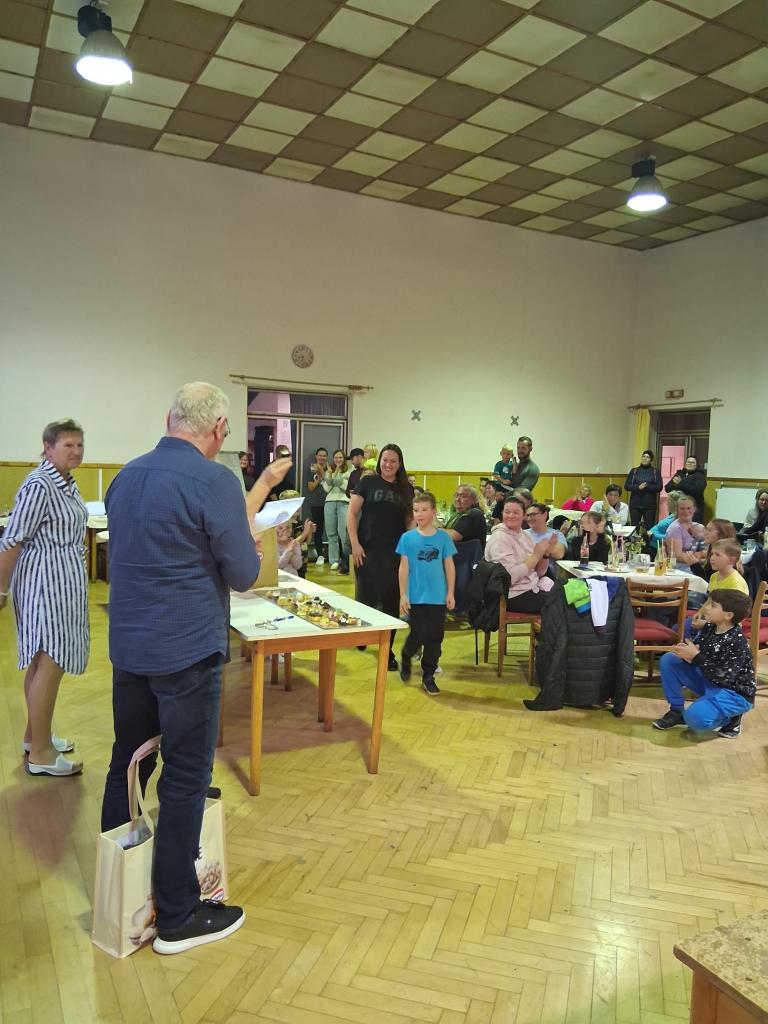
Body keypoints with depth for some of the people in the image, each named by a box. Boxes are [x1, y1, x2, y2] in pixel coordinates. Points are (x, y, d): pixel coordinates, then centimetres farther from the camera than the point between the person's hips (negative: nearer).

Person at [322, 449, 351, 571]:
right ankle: (334, 560, 8)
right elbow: (326, 488, 6)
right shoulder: (328, 472, 15)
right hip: (330, 502, 4)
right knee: (331, 532, 3)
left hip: (343, 502, -4)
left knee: (343, 532, -13)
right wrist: (330, 474, -3)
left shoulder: (348, 472, 5)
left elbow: (346, 487, -5)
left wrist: (337, 474, -8)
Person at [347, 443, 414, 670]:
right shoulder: (368, 482, 0)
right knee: (366, 596, 6)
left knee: (391, 600, 3)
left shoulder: (406, 489, 8)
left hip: (395, 552, 2)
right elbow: (351, 513, -1)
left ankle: (387, 650, 13)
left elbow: (410, 520, 13)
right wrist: (355, 544, -9)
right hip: (368, 550, -2)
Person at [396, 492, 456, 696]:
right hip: (416, 596, -1)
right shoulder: (407, 538, -2)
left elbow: (449, 566, 5)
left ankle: (428, 676, 22)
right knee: (418, 635, 0)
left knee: (434, 637, 7)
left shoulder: (443, 537, 1)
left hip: (438, 597, 2)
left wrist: (450, 593, 2)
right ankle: (406, 657, 32)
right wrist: (403, 595, -3)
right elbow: (404, 567, 0)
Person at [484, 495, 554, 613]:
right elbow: (510, 577, -24)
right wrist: (536, 555, -19)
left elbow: (539, 573, 12)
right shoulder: (499, 538, -13)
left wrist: (546, 554, -6)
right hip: (514, 596, -8)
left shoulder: (525, 535, 10)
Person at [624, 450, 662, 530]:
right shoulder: (634, 471, 8)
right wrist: (638, 487, -15)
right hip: (635, 504, 1)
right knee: (634, 527, 1)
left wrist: (646, 487, -17)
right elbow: (626, 486, 1)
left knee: (650, 527, 0)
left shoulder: (655, 472, 5)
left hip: (650, 505, -1)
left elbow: (659, 487, -4)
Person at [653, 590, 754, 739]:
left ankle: (731, 718, 0)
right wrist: (686, 651, -24)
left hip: (734, 693, -8)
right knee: (669, 659, -2)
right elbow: (696, 651, 1)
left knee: (695, 717, -33)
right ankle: (677, 711, 6)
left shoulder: (736, 642, -27)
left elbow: (724, 677, -29)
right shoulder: (709, 628, -5)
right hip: (709, 682, 8)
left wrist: (696, 656, -30)